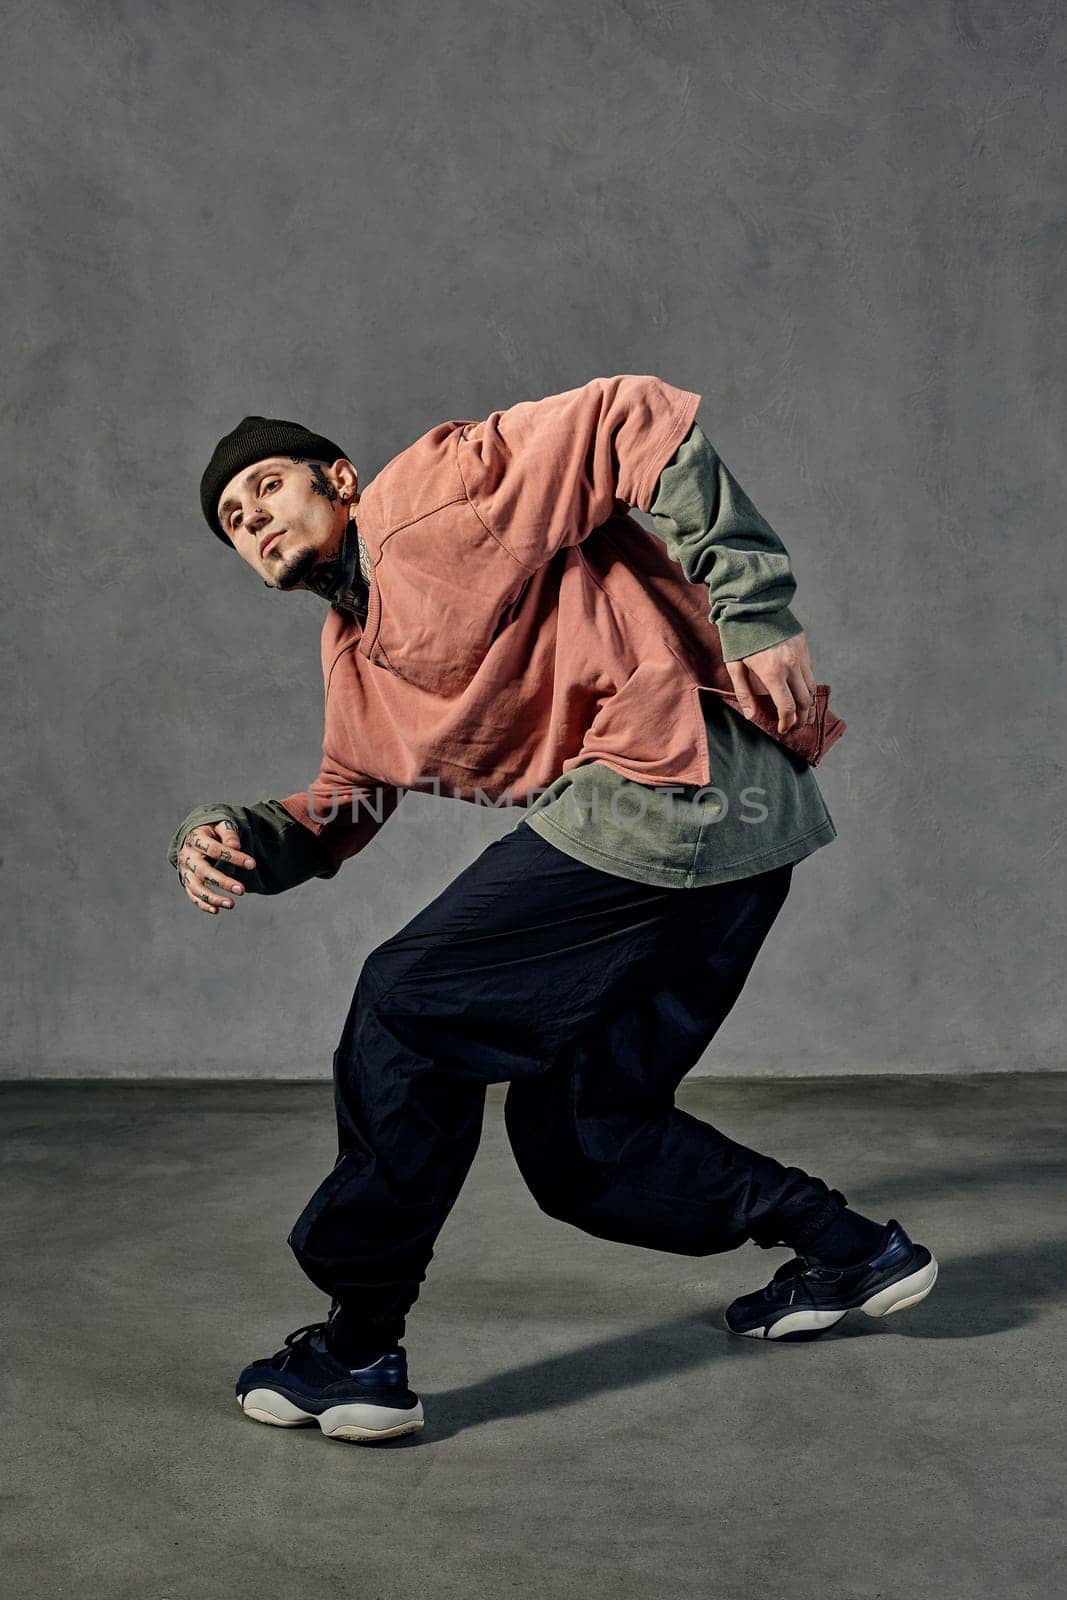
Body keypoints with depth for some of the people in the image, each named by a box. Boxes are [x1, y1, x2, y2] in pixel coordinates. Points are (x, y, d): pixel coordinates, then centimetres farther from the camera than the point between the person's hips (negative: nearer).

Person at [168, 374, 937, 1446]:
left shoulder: (423, 493, -2)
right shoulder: (354, 655, 25)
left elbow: (643, 420, -9)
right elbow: (338, 809, 29)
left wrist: (752, 606, -15)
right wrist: (232, 839, 7)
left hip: (673, 780, -10)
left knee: (408, 1006, -4)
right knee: (570, 1137, 13)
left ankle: (358, 1350, 3)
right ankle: (847, 1249, 25)